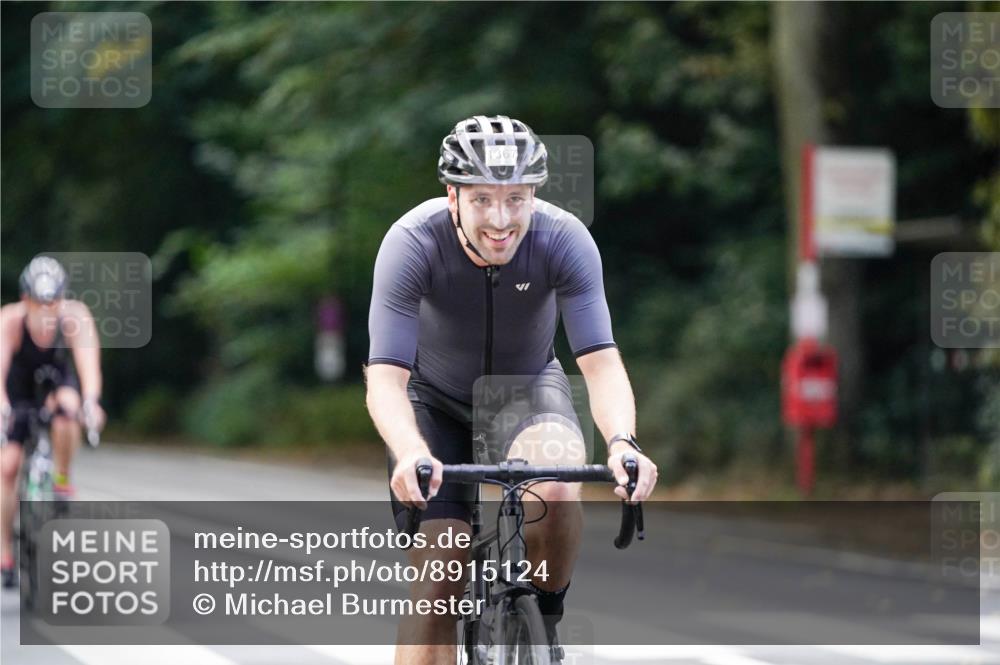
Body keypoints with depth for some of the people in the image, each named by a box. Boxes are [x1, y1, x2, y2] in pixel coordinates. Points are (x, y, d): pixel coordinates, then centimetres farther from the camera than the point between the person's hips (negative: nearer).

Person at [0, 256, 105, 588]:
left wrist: (90, 400, -60)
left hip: (58, 379, 0)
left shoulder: (74, 316, -31)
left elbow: (88, 358, -42)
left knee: (67, 407, -35)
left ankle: (62, 481, -13)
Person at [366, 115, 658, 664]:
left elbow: (600, 361, -31)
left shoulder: (564, 239, -27)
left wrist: (622, 443, -51)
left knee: (556, 488, -33)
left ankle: (545, 619, -6)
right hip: (436, 397, 0)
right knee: (438, 580, -14)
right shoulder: (412, 243, -30)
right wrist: (411, 454, -56)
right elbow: (385, 376, -36)